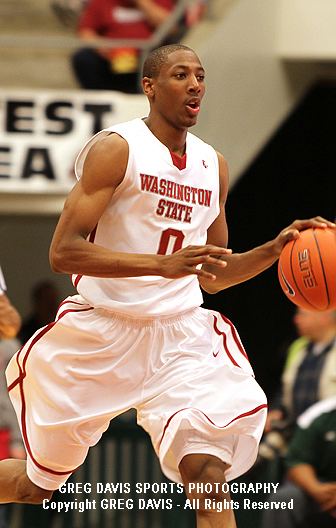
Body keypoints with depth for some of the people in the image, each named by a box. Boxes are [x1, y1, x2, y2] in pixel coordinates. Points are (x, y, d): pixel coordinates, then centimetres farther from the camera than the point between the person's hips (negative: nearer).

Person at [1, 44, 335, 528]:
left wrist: (275, 248, 0)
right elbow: (63, 252, -19)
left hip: (181, 332, 4)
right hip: (99, 335, -4)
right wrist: (164, 264, -28)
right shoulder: (116, 148, -10)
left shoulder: (213, 165, 9)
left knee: (210, 479, -17)